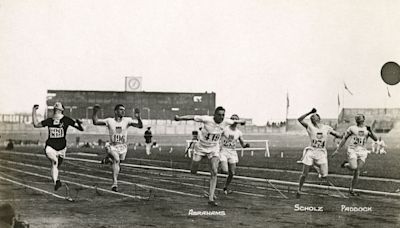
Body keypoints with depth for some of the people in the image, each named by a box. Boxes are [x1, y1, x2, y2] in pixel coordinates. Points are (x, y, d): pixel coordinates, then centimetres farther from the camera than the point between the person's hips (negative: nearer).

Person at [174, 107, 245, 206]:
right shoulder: (207, 119, -25)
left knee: (214, 172, -12)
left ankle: (211, 199, -9)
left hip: (214, 149, 2)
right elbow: (192, 117, -26)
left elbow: (234, 121, 8)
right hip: (201, 147, -2)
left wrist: (241, 121, 28)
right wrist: (179, 118, -36)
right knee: (193, 172, 6)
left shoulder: (225, 122, -13)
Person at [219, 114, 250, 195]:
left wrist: (246, 145, -14)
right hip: (223, 151, -3)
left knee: (232, 173, 4)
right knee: (225, 171, -21)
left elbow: (242, 144, 8)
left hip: (232, 153, 3)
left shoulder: (239, 133, 2)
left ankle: (225, 188, 24)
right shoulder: (224, 129, -7)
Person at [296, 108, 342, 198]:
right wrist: (309, 112, -17)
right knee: (305, 174, 0)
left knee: (324, 176, -5)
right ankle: (299, 190, 19)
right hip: (311, 152, -2)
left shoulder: (327, 128, 8)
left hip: (321, 153, 2)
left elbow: (339, 135, 12)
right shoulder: (310, 127, 1)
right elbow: (300, 119, -13)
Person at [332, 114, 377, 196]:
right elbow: (344, 139, 9)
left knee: (357, 172, -1)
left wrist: (370, 131, -15)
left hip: (362, 152, 2)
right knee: (354, 167, -25)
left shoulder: (367, 129, 11)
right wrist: (337, 150, 6)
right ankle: (346, 164, 9)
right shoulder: (352, 128, 5)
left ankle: (351, 189, 11)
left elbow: (375, 139, 2)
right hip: (352, 150, -2)